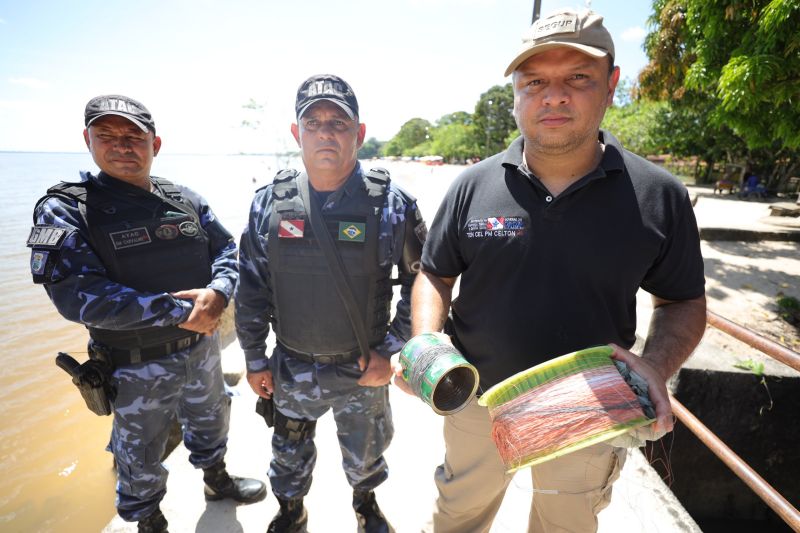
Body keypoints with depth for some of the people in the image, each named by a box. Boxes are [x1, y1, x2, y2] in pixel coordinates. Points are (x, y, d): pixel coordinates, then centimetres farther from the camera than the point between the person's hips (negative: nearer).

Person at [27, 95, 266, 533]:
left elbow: (227, 250, -1)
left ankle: (216, 479, 56)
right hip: (138, 365, -4)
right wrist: (178, 311, -28)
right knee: (141, 454, 20)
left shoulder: (185, 200, -2)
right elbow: (77, 295, -25)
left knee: (210, 422, 27)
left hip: (203, 346, 4)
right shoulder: (64, 211, -14)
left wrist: (217, 292, -23)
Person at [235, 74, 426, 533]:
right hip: (291, 369, 2)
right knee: (290, 454, 25)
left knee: (364, 453, 24)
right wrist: (255, 360, 5)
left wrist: (392, 351, -11)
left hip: (363, 369, -1)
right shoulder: (269, 203, -8)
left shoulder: (392, 204, -15)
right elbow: (252, 288, 1)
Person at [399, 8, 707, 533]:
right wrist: (426, 344, -19)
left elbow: (684, 301, -1)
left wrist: (656, 366, -20)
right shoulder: (473, 186, -11)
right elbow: (436, 275, -2)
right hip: (478, 397, 1)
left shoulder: (660, 196, -12)